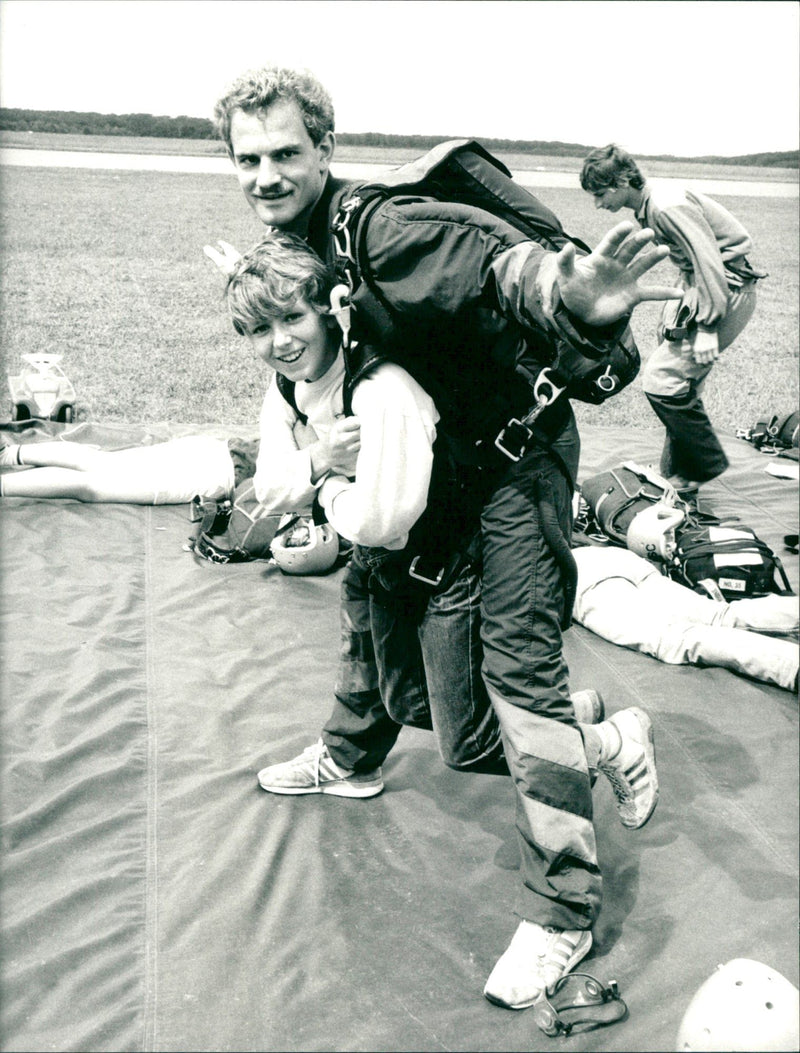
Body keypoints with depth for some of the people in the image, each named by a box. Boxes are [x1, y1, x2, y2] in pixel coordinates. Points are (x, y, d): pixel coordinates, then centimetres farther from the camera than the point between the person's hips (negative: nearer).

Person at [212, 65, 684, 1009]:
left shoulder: (385, 229, -27)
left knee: (517, 657, -15)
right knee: (372, 585, 20)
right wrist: (326, 471, 3)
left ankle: (560, 912, -6)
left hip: (517, 448, -9)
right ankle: (349, 759, 47)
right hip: (433, 448, 9)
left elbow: (502, 261, -42)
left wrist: (570, 299, -64)